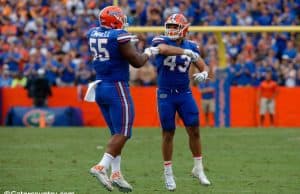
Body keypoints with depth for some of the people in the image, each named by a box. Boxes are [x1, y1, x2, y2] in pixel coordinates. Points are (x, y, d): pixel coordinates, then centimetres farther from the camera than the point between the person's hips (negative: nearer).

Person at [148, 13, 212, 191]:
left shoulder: (190, 46, 3)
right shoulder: (161, 41, -8)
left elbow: (204, 67, 5)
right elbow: (164, 49, -33)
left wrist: (204, 74, -19)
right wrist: (187, 52, -40)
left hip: (185, 93, 3)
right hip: (166, 95, -3)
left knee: (194, 130, -1)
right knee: (168, 134, 2)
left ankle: (198, 169, 14)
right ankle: (168, 173, 14)